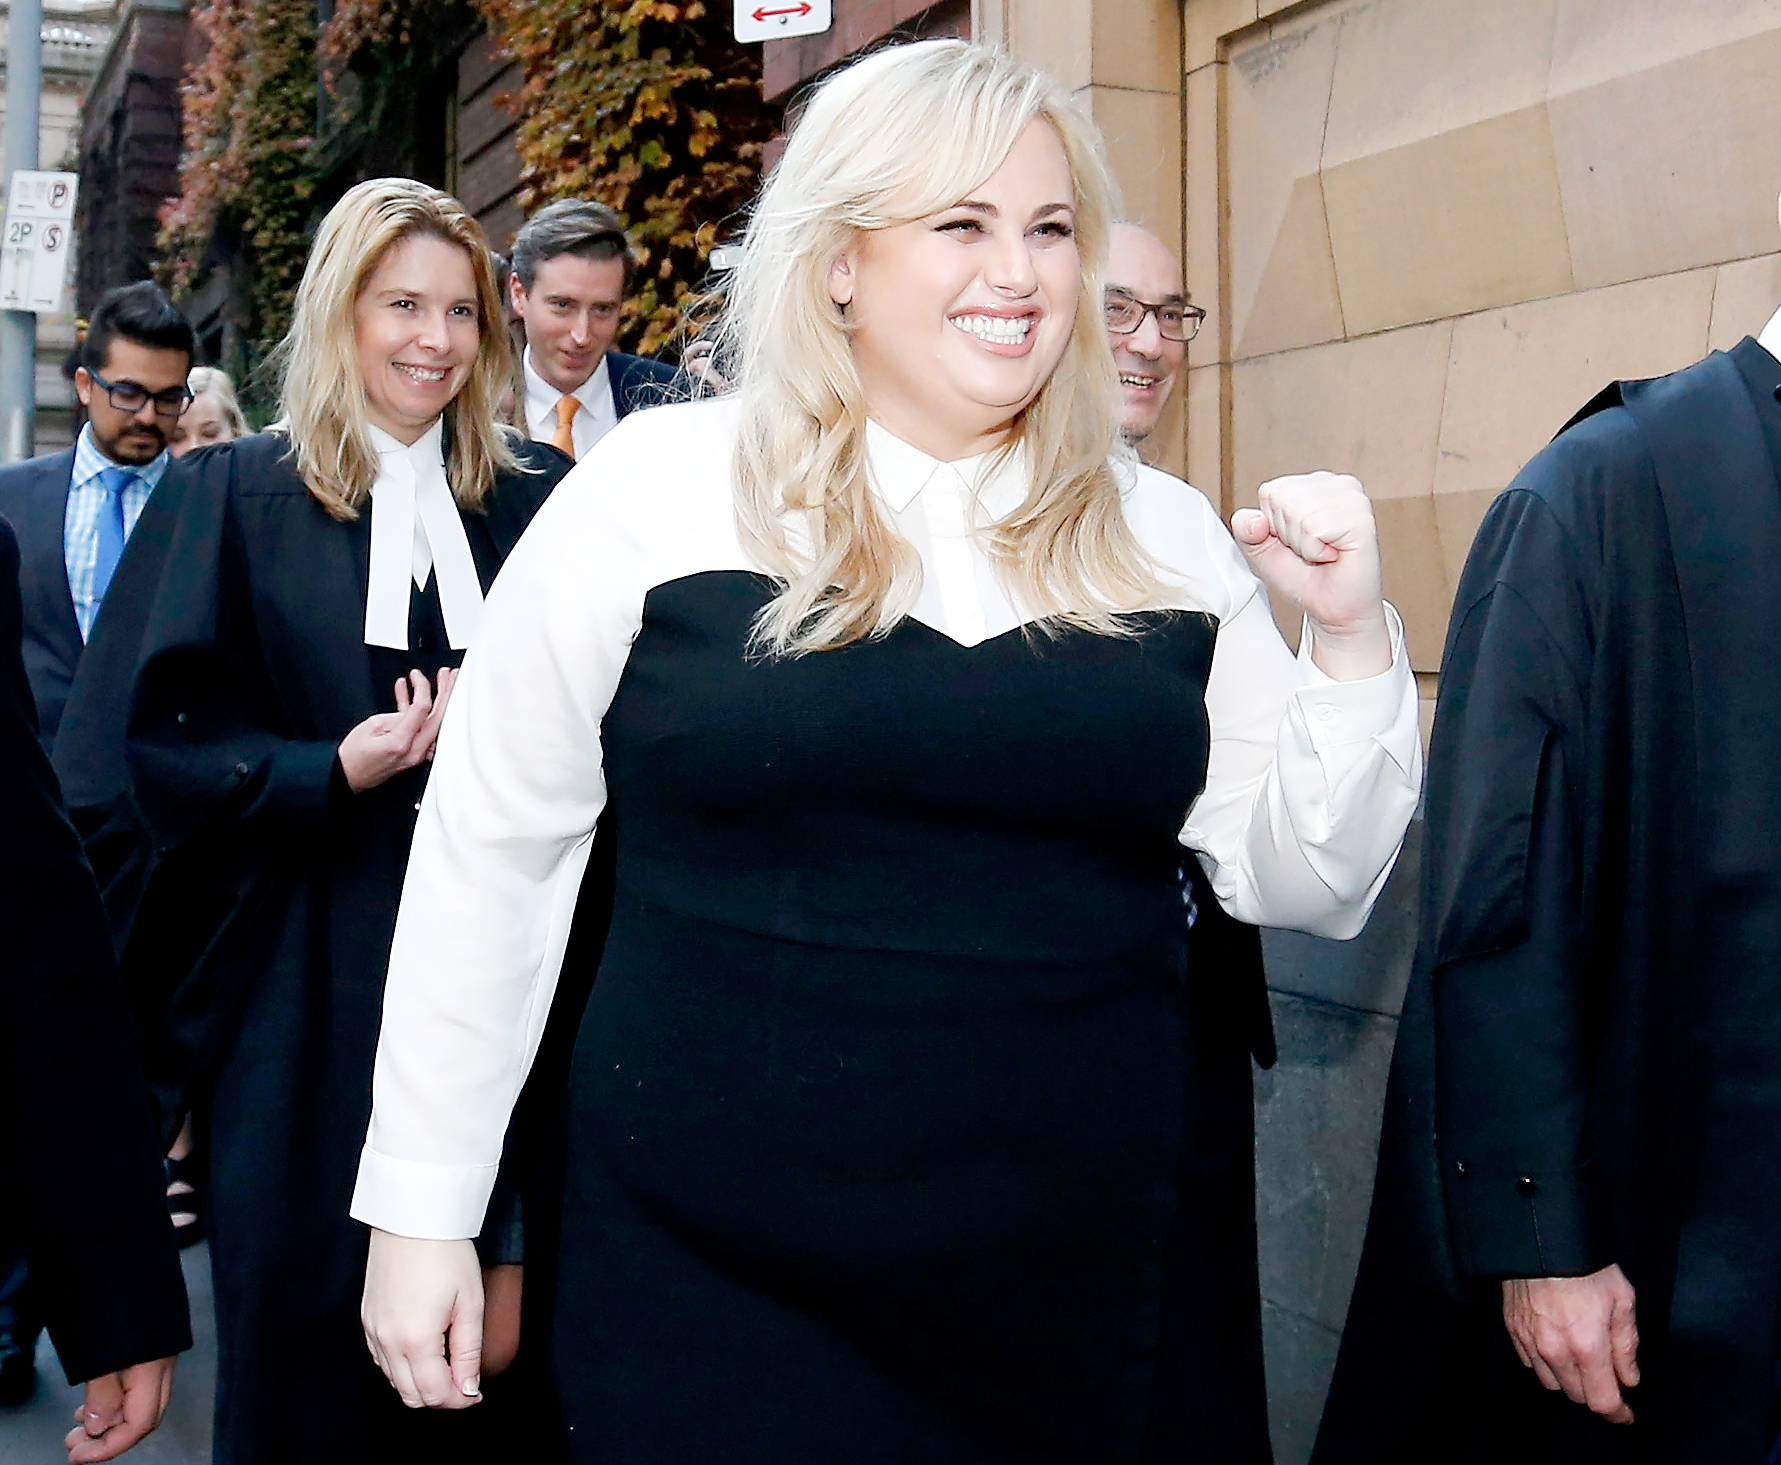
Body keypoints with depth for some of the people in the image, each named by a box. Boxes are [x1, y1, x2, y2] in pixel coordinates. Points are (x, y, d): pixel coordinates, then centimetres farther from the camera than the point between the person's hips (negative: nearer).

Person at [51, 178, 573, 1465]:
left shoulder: (537, 502, 7)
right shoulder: (239, 497, 0)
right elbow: (157, 736, -4)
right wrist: (333, 771, -17)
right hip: (304, 985, -1)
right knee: (306, 1316, 7)